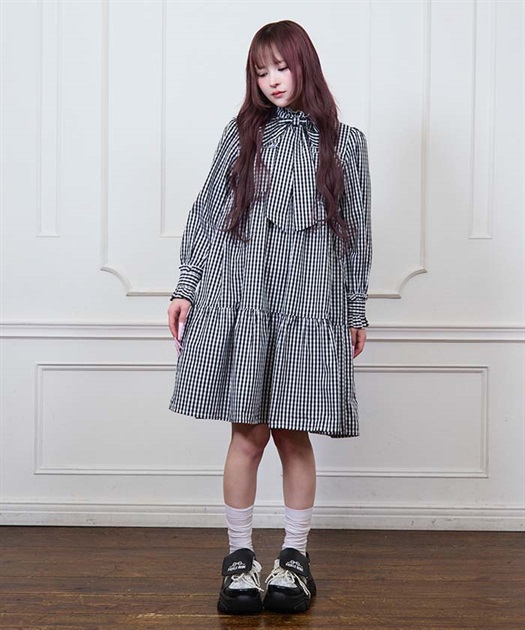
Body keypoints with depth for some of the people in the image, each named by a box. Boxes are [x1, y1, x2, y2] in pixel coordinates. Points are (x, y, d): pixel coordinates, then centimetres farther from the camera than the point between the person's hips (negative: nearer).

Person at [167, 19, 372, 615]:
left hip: (310, 304, 0)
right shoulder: (241, 133, 11)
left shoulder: (344, 142, 10)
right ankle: (240, 556, 15)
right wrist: (186, 288, 5)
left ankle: (294, 556, 18)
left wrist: (356, 312, 9)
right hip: (237, 296, 0)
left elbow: (356, 231, 11)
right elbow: (206, 212, 10)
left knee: (293, 432, 2)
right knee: (248, 431, 1)